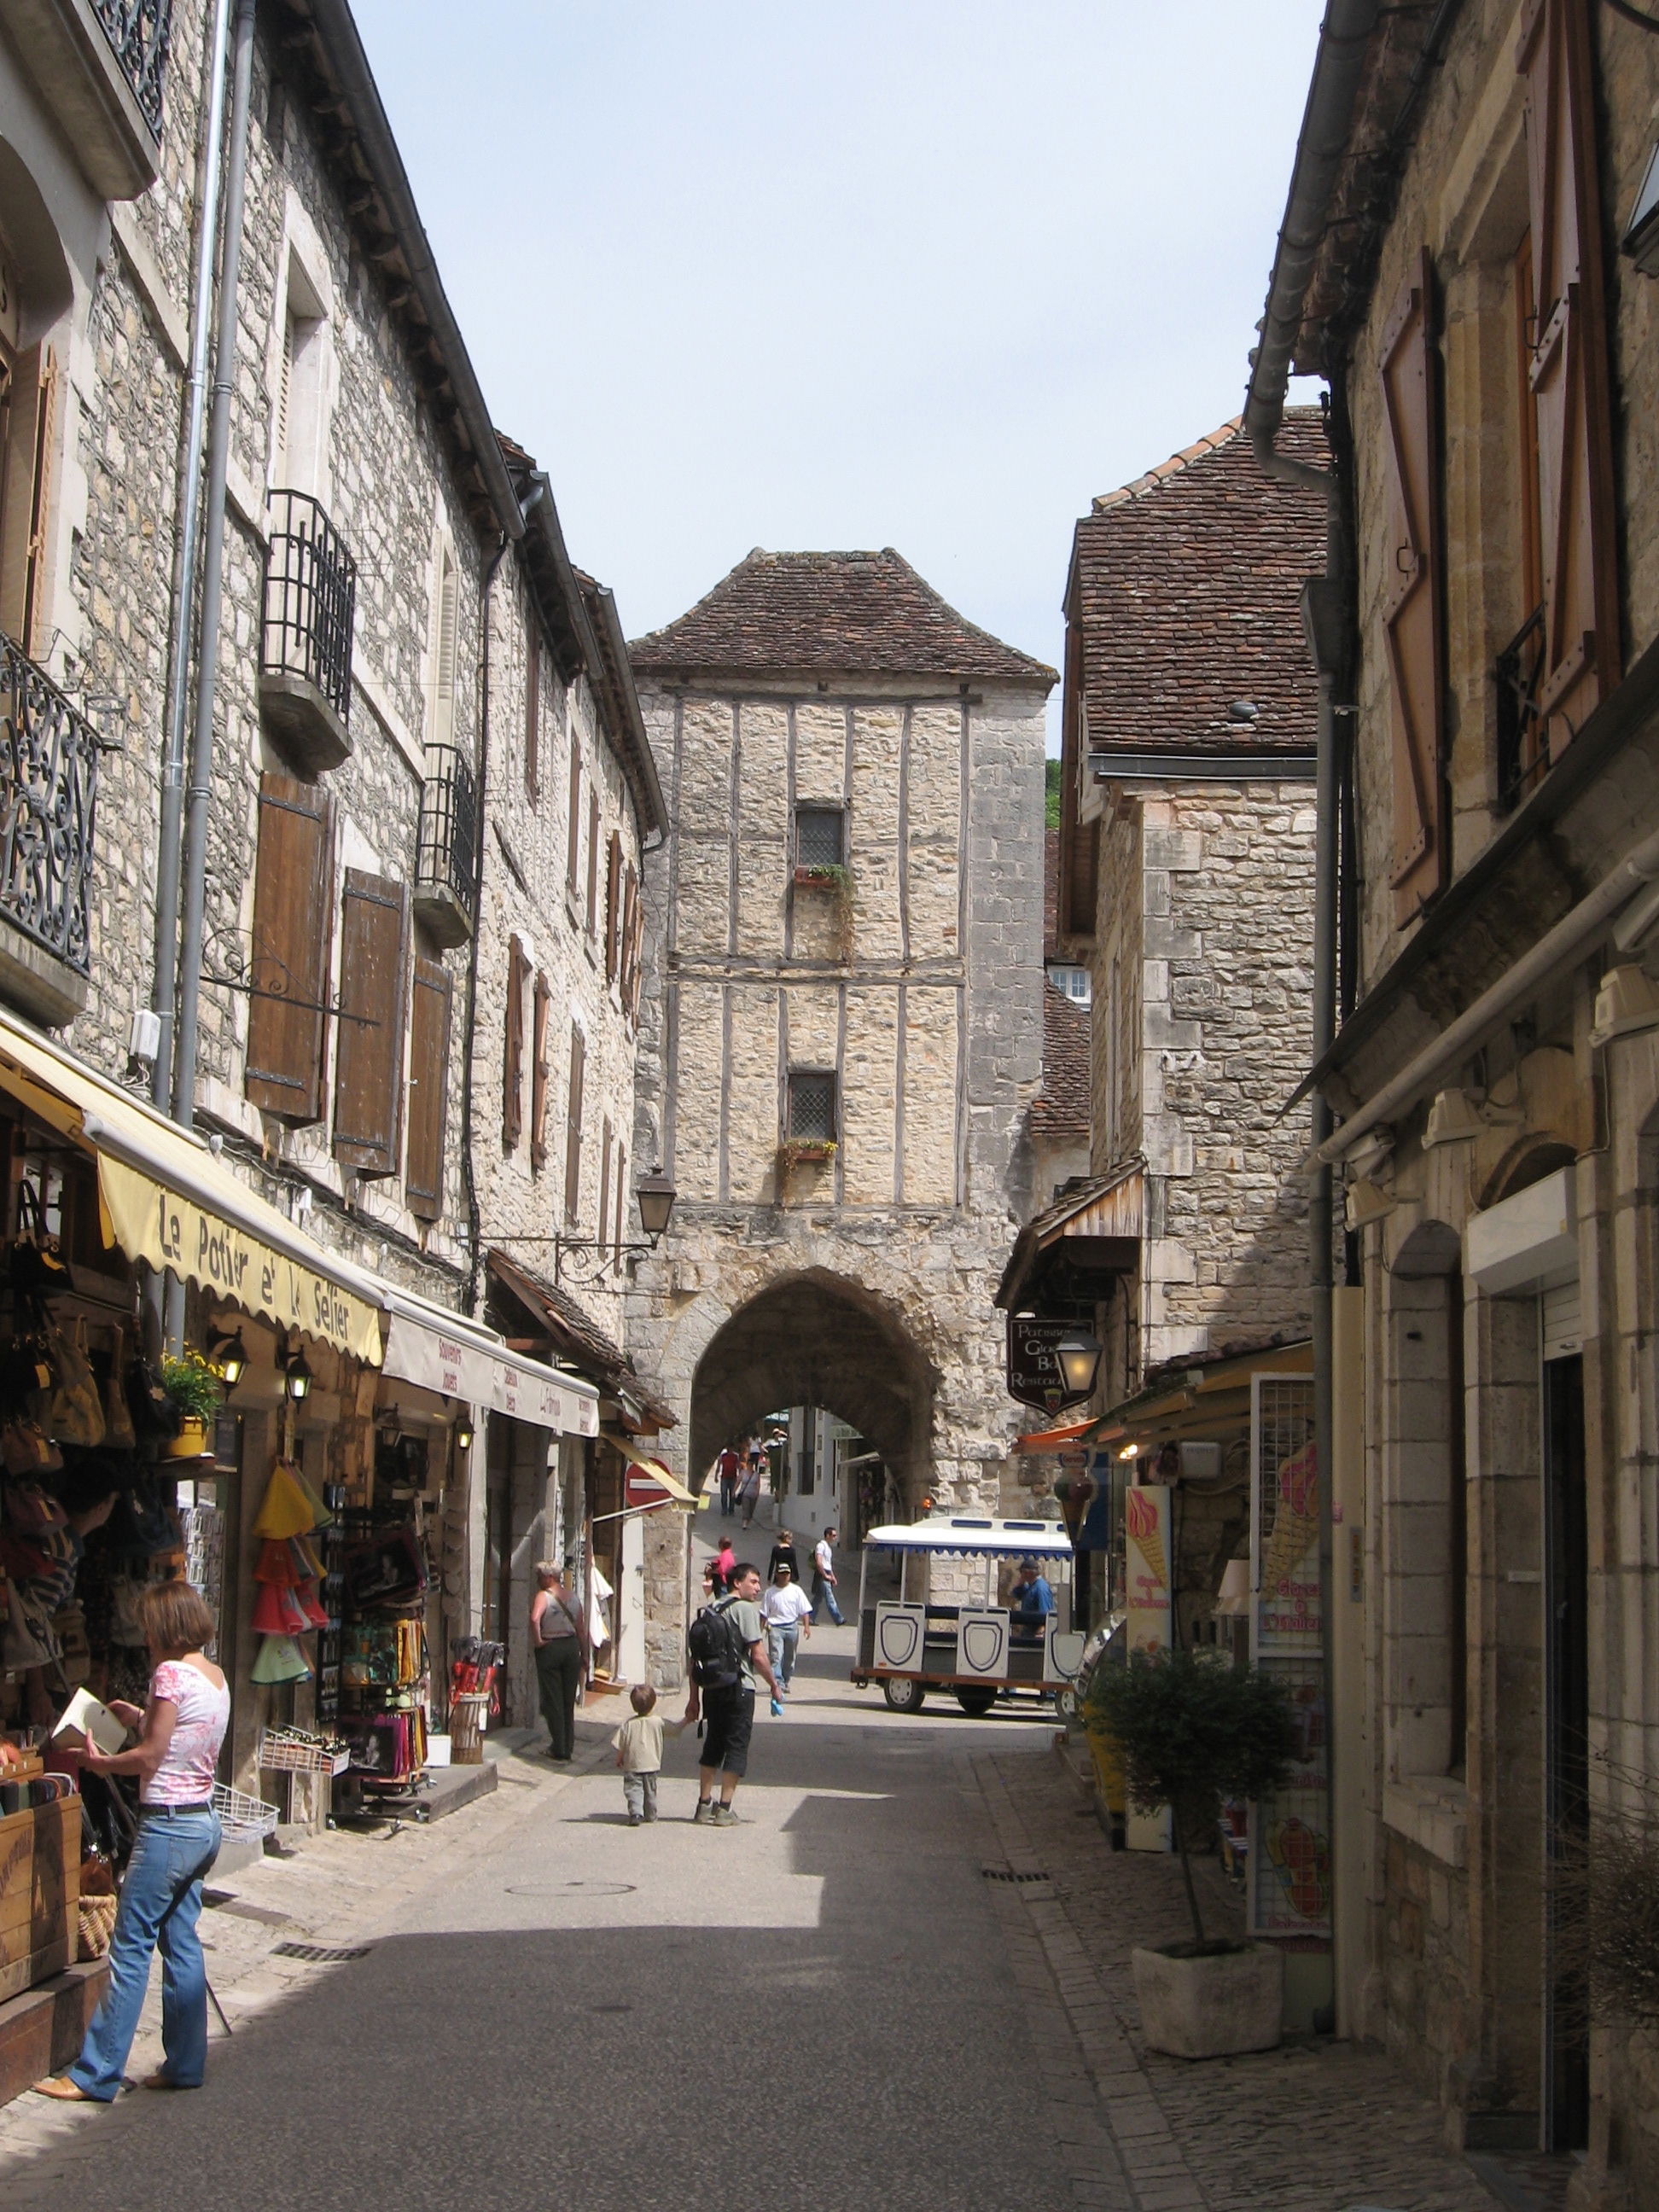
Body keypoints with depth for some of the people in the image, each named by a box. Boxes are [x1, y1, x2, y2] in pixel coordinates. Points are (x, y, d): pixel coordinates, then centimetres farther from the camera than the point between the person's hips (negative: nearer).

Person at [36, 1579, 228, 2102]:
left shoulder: (172, 1673, -15)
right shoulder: (216, 1677, 10)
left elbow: (150, 1758, -15)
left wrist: (100, 1763, 0)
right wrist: (141, 1718, 16)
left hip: (168, 1824, -9)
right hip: (203, 1823, 9)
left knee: (131, 1947, -4)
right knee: (181, 1942, 13)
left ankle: (96, 2075, 0)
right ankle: (185, 2064, 16)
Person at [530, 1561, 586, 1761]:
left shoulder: (543, 1596, -11)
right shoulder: (572, 1597, 8)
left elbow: (535, 1619, -31)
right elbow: (581, 1628, 10)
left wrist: (537, 1640, -18)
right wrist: (584, 1654, 17)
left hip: (550, 1649, -6)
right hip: (571, 1647, 6)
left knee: (552, 1701, 3)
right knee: (569, 1701, 13)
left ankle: (559, 1749, 5)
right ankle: (569, 1748, 16)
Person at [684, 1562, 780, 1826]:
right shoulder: (747, 1609, -8)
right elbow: (758, 1656, -14)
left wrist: (694, 1698, 18)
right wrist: (773, 1684, 0)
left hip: (711, 1688, 7)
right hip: (739, 1688, -7)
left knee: (712, 1745, 15)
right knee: (737, 1746, 1)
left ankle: (704, 1805, 18)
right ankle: (724, 1809, -1)